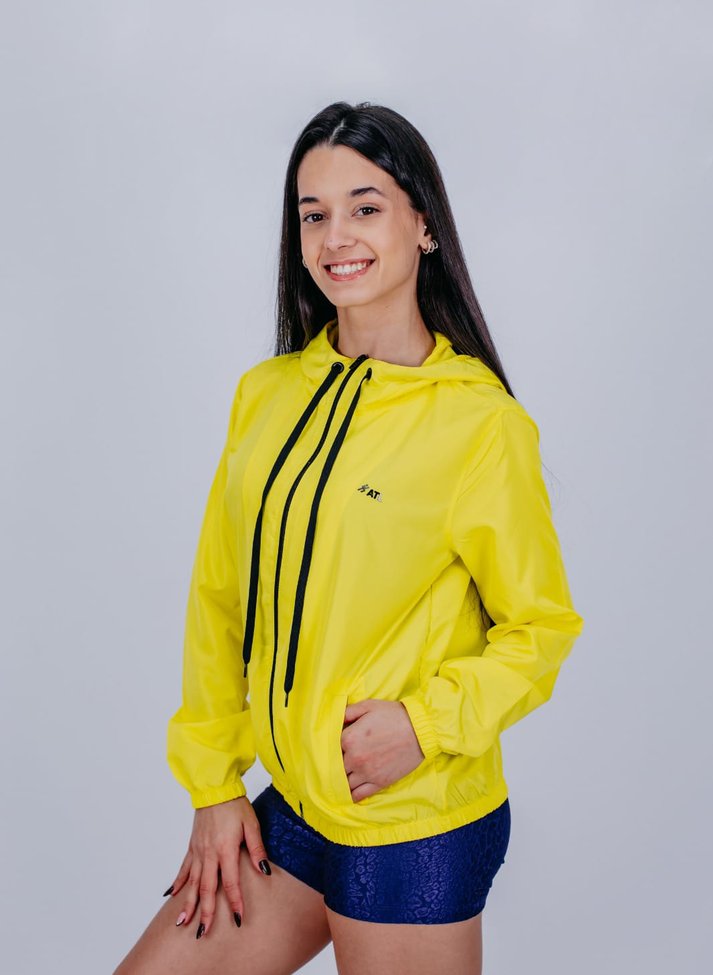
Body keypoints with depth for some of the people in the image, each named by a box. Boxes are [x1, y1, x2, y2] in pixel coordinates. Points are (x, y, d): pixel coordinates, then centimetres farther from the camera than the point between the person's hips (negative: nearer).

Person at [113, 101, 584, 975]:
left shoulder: (481, 420, -12)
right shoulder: (266, 393, 3)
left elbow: (542, 625, -5)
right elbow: (219, 600, 7)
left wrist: (428, 720, -19)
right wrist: (213, 785, 5)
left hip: (417, 833, -5)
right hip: (292, 811, 5)